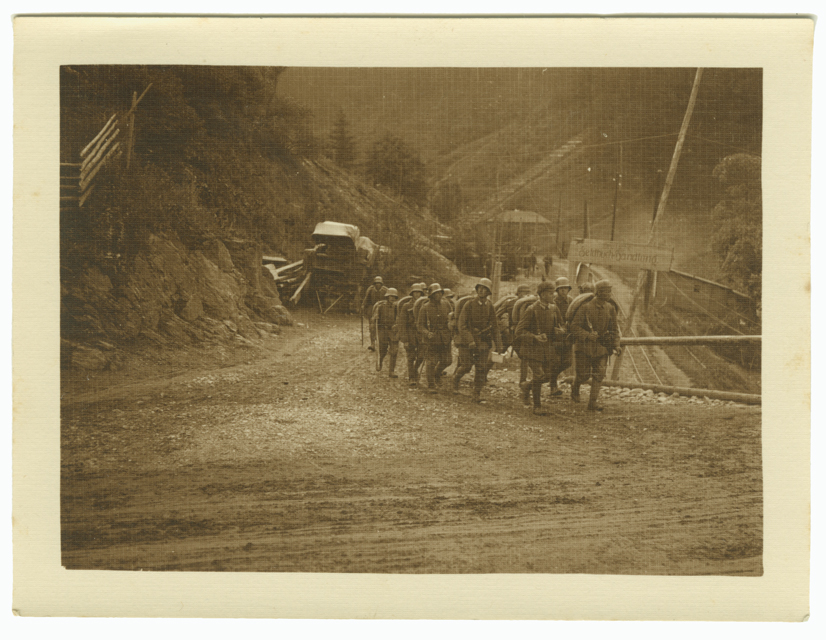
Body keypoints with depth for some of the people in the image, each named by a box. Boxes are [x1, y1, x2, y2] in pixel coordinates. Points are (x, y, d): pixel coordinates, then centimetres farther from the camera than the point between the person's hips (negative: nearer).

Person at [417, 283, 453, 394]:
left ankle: (436, 375, 35)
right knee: (432, 362, -3)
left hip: (445, 338, 4)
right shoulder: (425, 308, -5)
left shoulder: (446, 305, 6)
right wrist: (427, 333, -22)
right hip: (432, 338, -4)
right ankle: (431, 386, 7)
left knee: (446, 361, 5)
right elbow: (421, 325, -5)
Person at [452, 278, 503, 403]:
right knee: (466, 366, -4)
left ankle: (477, 393, 9)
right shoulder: (469, 305, -9)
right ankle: (456, 378, 29)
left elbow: (494, 326, 10)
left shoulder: (490, 306, 3)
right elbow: (462, 325, -12)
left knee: (482, 368, -2)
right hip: (467, 340, -3)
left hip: (483, 341, 3)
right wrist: (470, 340, -23)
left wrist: (498, 345, 5)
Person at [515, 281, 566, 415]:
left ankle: (526, 386, 35)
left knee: (547, 376, 7)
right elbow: (519, 331, -13)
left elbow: (561, 325, 18)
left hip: (548, 349, 6)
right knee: (538, 376, -8)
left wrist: (560, 331, -7)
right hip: (533, 348, -6)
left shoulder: (553, 309, 4)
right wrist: (535, 337, -27)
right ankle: (537, 406, 5)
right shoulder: (532, 310, -13)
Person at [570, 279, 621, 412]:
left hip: (602, 347, 3)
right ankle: (575, 388, 36)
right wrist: (588, 335, -25)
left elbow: (614, 329, 12)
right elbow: (574, 327, -11)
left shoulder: (611, 309, 2)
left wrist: (616, 345, 0)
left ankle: (592, 403, 1)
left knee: (599, 375, -4)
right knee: (584, 374, 3)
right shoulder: (585, 308, -12)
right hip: (585, 346, -3)